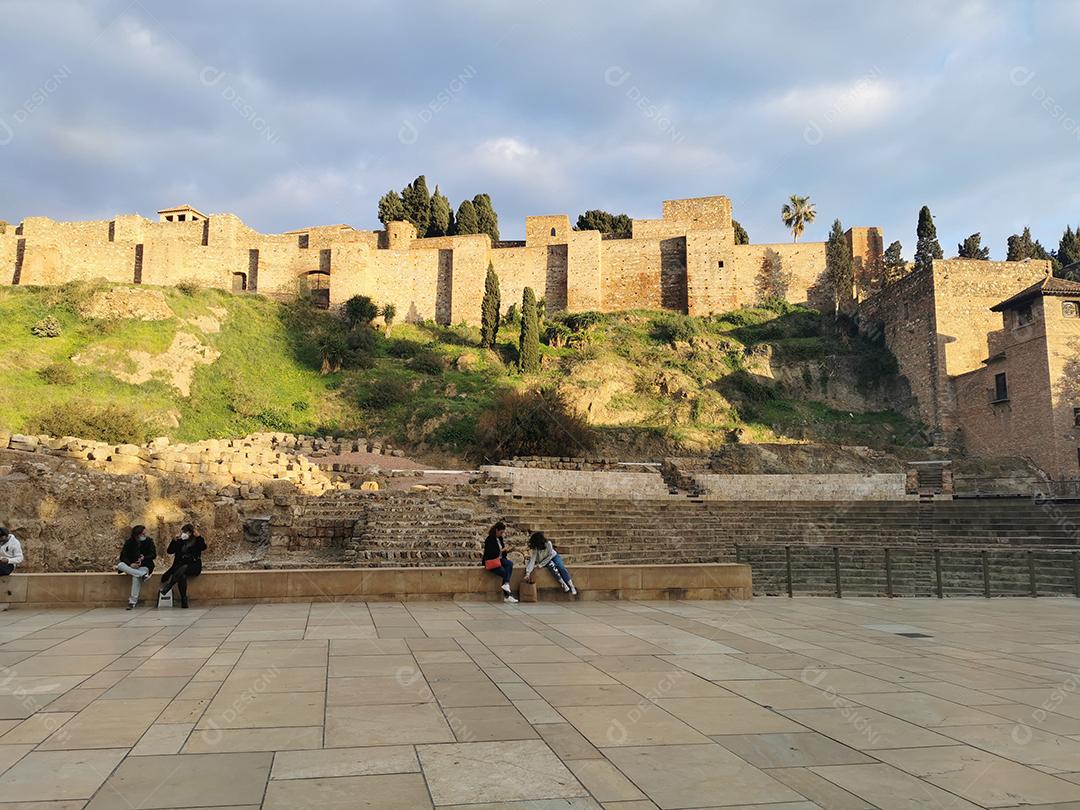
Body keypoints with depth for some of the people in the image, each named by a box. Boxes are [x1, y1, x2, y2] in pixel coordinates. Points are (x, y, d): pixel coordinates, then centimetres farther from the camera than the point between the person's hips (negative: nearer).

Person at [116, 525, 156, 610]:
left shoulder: (149, 541, 0)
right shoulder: (129, 542, 0)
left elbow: (153, 554, -3)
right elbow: (123, 556, -7)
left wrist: (144, 558, -22)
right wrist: (130, 564, -25)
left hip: (144, 565, -2)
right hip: (131, 566, 2)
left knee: (136, 576, -34)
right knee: (120, 565, -30)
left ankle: (133, 601, -32)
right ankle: (143, 574, -37)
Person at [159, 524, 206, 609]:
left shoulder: (196, 541, 5)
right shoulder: (180, 541, 12)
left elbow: (203, 547, -13)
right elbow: (169, 551, 4)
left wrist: (198, 536, -19)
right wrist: (175, 539, -5)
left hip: (193, 566, -2)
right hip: (180, 565, 2)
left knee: (183, 568, -35)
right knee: (182, 575, -32)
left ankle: (168, 587, -39)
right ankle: (184, 599, -33)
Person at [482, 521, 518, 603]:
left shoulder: (500, 538, 11)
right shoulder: (489, 540, -13)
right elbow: (492, 553, -20)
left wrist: (506, 551, -2)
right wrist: (502, 550, -15)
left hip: (499, 559, 7)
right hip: (491, 562, -7)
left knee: (510, 564, -23)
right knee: (505, 573, -21)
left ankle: (506, 584, -32)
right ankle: (507, 596, -14)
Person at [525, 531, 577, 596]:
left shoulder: (548, 543, -27)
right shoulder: (534, 548, -23)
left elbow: (550, 555, -20)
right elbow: (532, 560, -29)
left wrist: (541, 564, -27)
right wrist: (528, 572, -39)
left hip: (553, 556, 0)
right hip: (543, 561, 0)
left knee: (561, 568, -25)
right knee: (552, 566, -32)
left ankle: (571, 586, -24)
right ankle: (564, 585, -32)